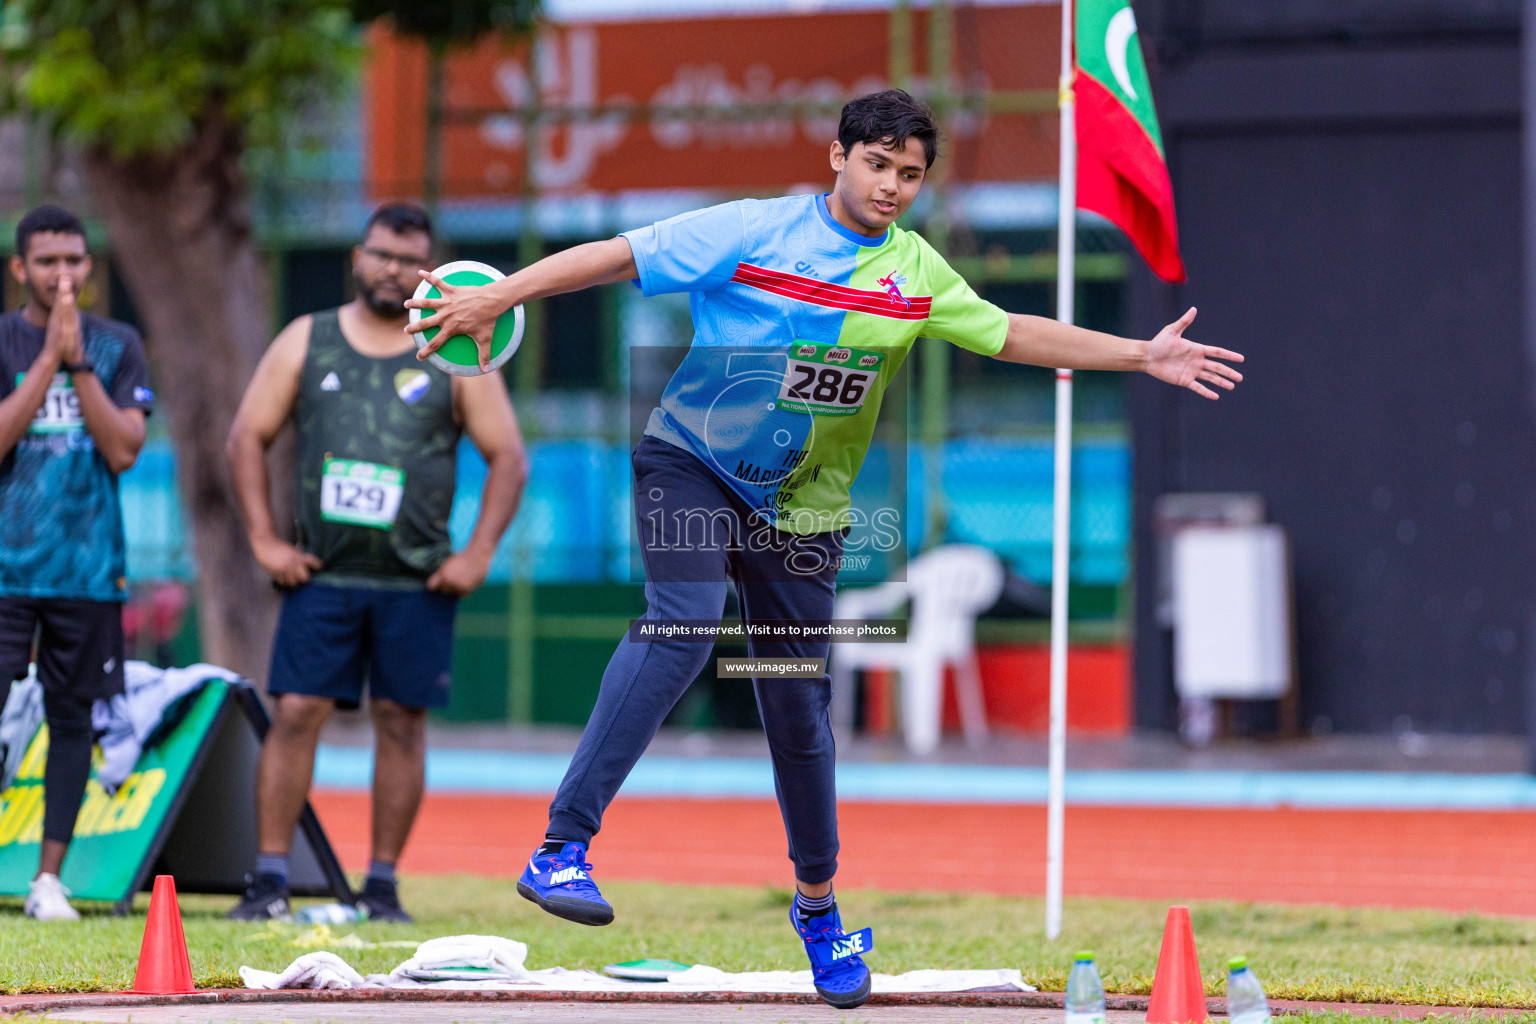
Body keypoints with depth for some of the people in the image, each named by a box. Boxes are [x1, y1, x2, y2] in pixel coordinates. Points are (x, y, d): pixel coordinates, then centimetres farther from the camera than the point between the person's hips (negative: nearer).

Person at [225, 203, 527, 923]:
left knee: (402, 721, 1)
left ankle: (382, 884, 8)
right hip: (320, 574, 0)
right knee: (295, 714, -7)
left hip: (416, 582, 0)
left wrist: (478, 554, -3)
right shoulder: (306, 342, 8)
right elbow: (247, 437, 10)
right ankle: (269, 879, -5)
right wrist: (264, 540, 1)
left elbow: (508, 458, 6)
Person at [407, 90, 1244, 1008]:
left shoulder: (917, 273, 2)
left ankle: (819, 905, 32)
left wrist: (1142, 356, 8)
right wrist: (496, 299, -16)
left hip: (802, 510, 4)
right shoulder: (753, 232, -11)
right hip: (692, 462, -4)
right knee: (683, 625, -29)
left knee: (799, 708, 10)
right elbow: (616, 257, -11)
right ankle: (563, 848, -34)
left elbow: (1013, 335, 12)